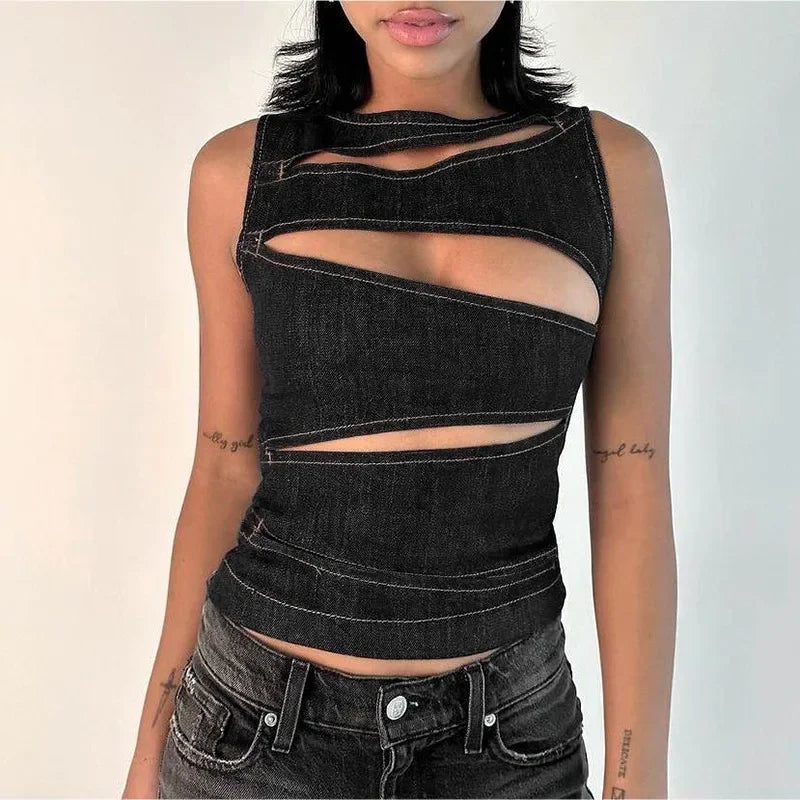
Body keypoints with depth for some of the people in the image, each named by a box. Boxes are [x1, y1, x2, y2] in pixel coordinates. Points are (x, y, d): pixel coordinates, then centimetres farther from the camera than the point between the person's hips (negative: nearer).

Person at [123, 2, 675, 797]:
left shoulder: (611, 165, -6)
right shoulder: (242, 172, -7)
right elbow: (227, 470, -2)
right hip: (258, 722, 0)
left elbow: (631, 494, -6)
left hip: (507, 730, 1)